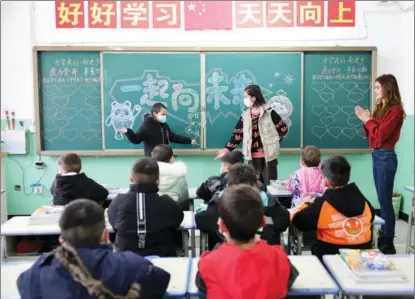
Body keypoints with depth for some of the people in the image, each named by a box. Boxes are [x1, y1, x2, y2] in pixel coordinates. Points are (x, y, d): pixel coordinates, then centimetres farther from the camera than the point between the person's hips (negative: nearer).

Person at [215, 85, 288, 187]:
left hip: (268, 155, -4)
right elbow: (237, 133, 6)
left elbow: (283, 128, 0)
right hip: (253, 157, 4)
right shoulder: (245, 115, 8)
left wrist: (273, 142, 2)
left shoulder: (269, 112, -5)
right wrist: (227, 149, -2)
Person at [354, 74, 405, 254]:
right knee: (382, 199, 13)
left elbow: (381, 135, -19)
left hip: (386, 157, -9)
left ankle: (388, 244, 2)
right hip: (376, 156, 9)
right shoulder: (380, 108, 13)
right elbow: (371, 135, 16)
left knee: (385, 200, -5)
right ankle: (383, 237, 22)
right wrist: (366, 120, 2)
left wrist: (368, 120, -9)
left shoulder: (395, 110, -12)